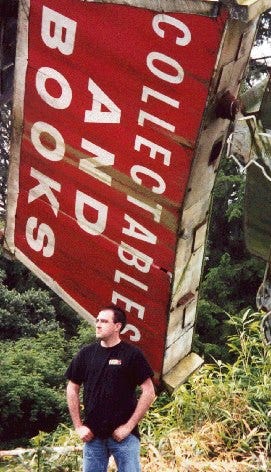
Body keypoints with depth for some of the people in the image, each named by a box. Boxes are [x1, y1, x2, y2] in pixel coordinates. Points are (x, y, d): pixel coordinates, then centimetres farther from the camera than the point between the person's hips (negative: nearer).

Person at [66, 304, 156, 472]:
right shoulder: (86, 354, 4)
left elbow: (149, 392, -7)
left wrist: (129, 426, -9)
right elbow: (72, 389, 12)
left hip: (123, 435, -3)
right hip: (93, 435, 3)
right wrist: (78, 426, 5)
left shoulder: (132, 354, -6)